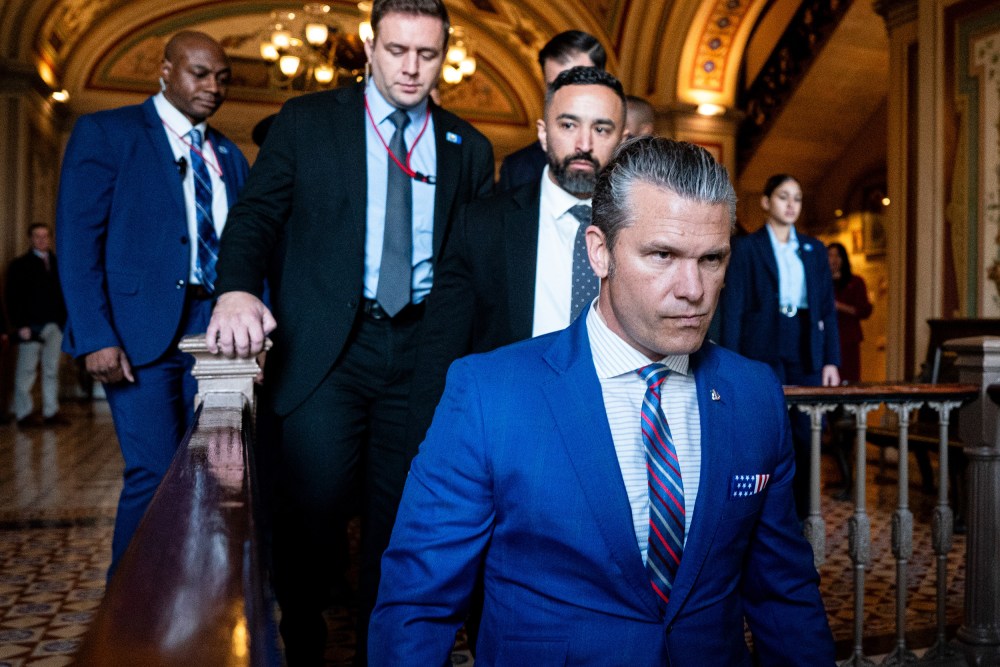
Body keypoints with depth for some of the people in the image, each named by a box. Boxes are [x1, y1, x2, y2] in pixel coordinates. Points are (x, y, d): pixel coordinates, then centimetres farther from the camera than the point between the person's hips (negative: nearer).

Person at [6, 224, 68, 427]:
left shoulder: (57, 264, 12)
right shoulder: (20, 265, 3)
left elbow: (65, 294, 11)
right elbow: (13, 298, -3)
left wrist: (65, 322, 3)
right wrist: (20, 325, -11)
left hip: (55, 325, 3)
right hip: (31, 326, -3)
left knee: (52, 370, 6)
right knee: (26, 370, 1)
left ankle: (51, 412, 12)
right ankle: (24, 413, 7)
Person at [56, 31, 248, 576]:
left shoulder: (229, 156, 18)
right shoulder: (105, 132, 3)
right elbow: (77, 241, -5)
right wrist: (96, 338, -14)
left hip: (215, 329, 5)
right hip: (143, 328, -4)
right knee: (154, 474, -7)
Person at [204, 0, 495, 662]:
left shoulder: (469, 148, 12)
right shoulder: (306, 121, 7)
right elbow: (258, 211, 0)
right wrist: (237, 289, -20)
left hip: (421, 352, 2)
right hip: (326, 350, -2)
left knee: (401, 521, 10)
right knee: (310, 514, -2)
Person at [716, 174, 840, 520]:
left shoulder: (814, 249, 14)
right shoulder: (745, 247, 3)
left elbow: (828, 308, 12)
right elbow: (731, 309, -2)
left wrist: (832, 360, 3)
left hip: (806, 354, 4)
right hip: (762, 354, -4)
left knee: (805, 439, 4)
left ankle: (800, 522, 15)